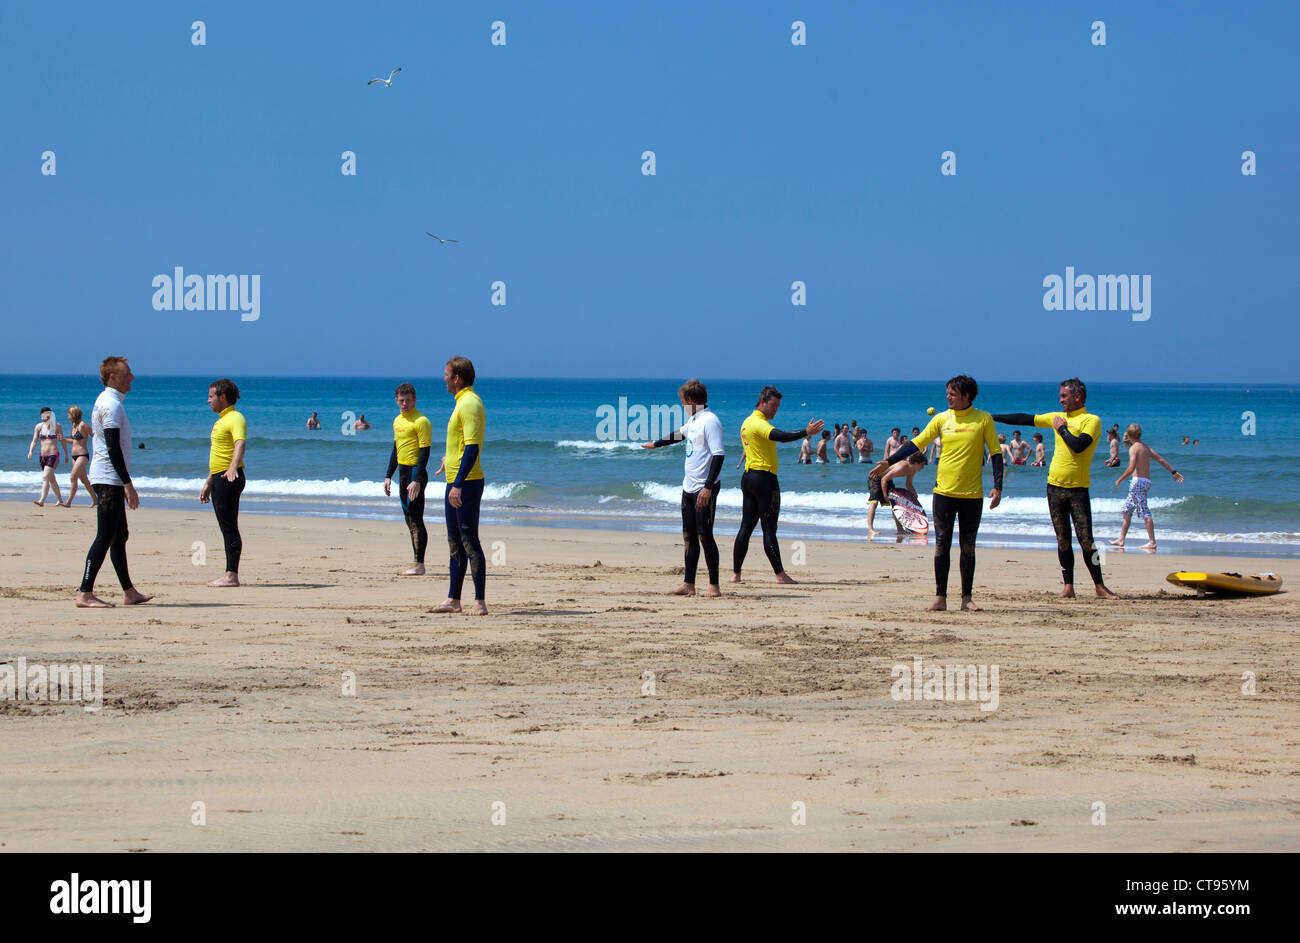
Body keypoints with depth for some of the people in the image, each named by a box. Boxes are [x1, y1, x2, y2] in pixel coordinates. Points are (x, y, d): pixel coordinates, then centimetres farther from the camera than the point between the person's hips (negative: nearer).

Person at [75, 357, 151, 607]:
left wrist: (125, 484, 23)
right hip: (109, 480, -11)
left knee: (120, 536, 14)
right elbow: (113, 448, -20)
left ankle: (129, 592, 19)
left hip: (109, 480, 11)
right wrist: (128, 485, -21)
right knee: (105, 537, -11)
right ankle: (85, 593, -12)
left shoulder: (106, 401, 17)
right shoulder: (111, 405, -15)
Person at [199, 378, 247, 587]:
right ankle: (230, 574, 12)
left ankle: (232, 575, -12)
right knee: (226, 528, 10)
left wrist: (233, 468, -47)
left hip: (229, 478, -10)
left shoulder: (236, 419, -11)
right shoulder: (221, 421, 22)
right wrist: (208, 483, 30)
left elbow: (240, 444, -30)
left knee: (230, 527, -11)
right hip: (218, 478, 10)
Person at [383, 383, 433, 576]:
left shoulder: (421, 421, -12)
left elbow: (425, 452, -16)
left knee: (416, 520, -9)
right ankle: (417, 564, 15)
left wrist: (417, 480, -22)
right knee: (410, 520, 11)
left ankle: (419, 565, -9)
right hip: (403, 472, 9)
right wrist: (388, 476, 20)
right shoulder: (398, 420, 15)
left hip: (415, 473, -9)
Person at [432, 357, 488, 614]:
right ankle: (453, 600, 20)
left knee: (469, 541, -9)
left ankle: (480, 601, -8)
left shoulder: (469, 404, -17)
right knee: (455, 543, 14)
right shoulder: (463, 402, 16)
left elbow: (472, 448, -24)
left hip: (466, 482, -11)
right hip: (455, 482, 11)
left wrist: (458, 484, -28)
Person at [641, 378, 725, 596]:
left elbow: (718, 455, -22)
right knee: (689, 536, 9)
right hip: (689, 488, 9)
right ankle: (689, 584, 13)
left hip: (704, 489, -9)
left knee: (705, 535, -8)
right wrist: (656, 444, 51)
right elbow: (679, 435, 35)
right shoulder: (693, 420, 14)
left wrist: (708, 487, -28)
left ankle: (714, 585, -3)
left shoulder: (710, 421, -15)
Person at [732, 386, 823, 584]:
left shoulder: (748, 422, 17)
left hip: (748, 477, 9)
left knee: (746, 527, 9)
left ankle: (735, 573, 7)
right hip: (764, 478, -9)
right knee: (769, 529, -7)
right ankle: (780, 574, -5)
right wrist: (806, 432, -37)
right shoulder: (759, 424, -14)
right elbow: (780, 436, -31)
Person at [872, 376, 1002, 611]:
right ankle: (940, 598, 1)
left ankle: (966, 598, 11)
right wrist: (890, 462, 0)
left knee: (968, 547, 4)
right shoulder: (941, 419, 5)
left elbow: (996, 453, 0)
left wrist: (997, 487, -8)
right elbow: (916, 444, 7)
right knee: (942, 545, -1)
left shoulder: (983, 419, -1)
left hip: (972, 494, -2)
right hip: (944, 492, 2)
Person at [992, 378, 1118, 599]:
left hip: (1078, 489, -6)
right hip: (1055, 486, 6)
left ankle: (1099, 586, -1)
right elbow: (1025, 419, 18)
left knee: (1086, 540, -8)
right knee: (1062, 540, 5)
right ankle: (1068, 587, 8)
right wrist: (993, 417, 19)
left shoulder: (1091, 420, -6)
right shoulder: (1058, 418, 13)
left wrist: (1062, 428, -7)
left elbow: (1078, 445, -21)